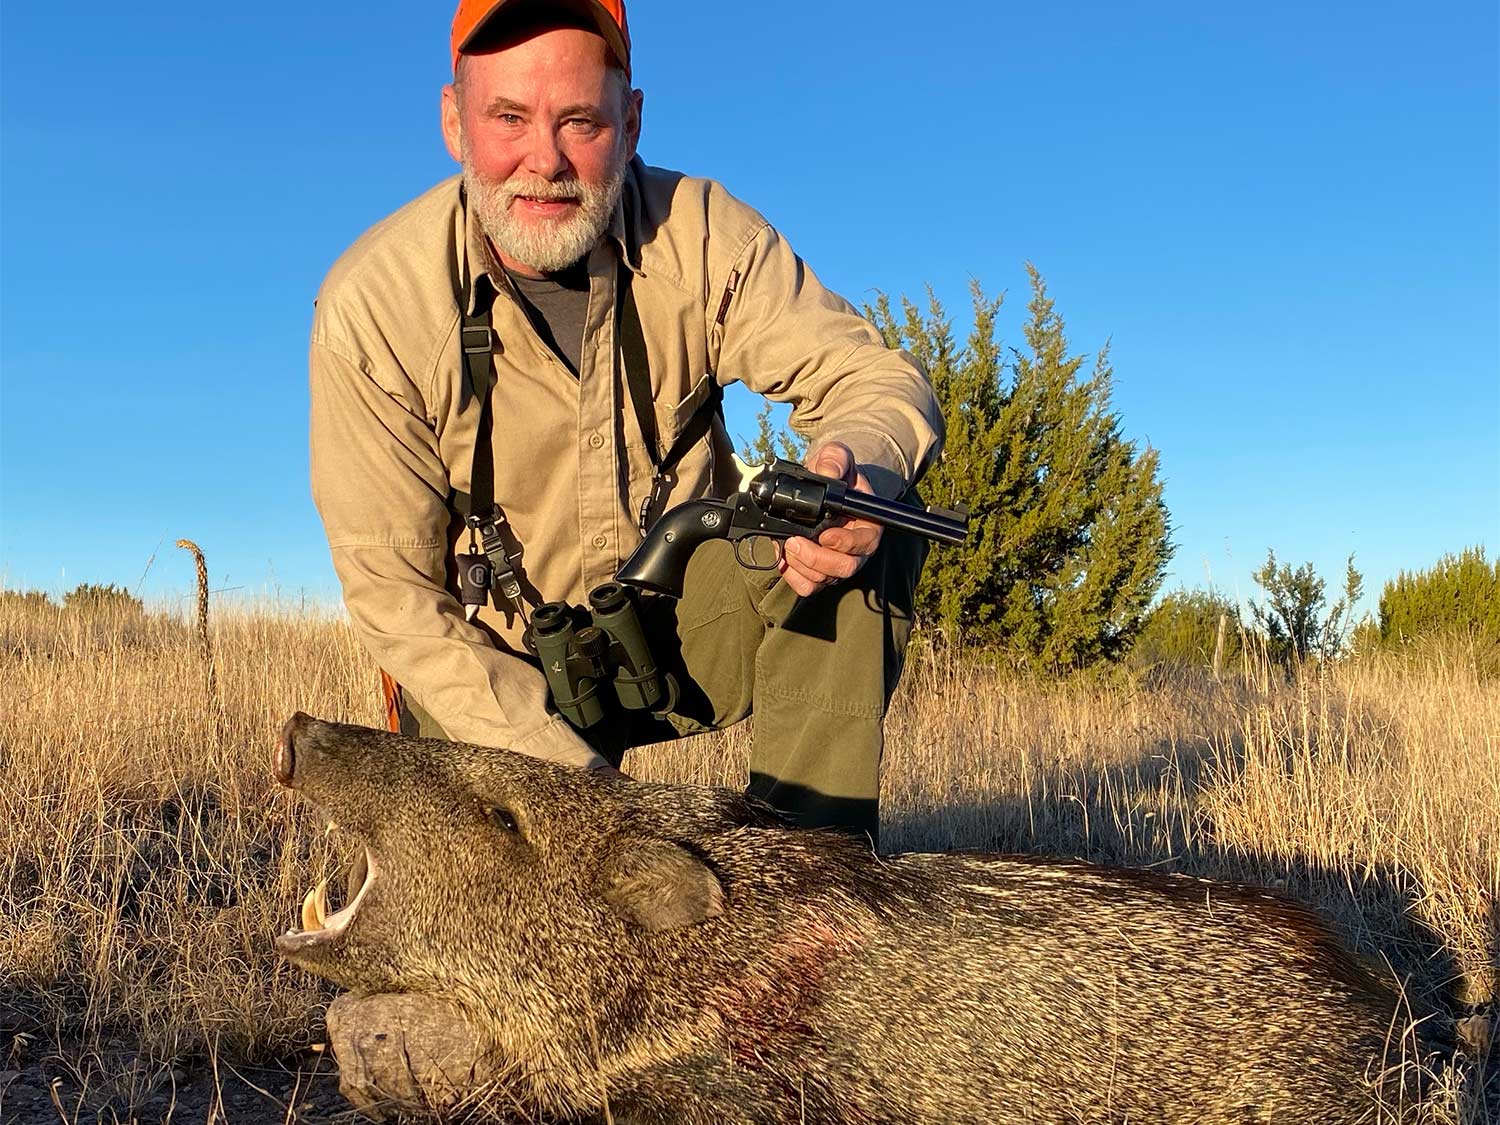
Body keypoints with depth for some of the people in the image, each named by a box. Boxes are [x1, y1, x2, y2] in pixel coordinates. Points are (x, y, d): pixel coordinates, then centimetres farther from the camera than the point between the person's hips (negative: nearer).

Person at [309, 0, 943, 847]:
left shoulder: (699, 232, -13)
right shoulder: (371, 306, -18)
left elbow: (881, 379, -15)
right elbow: (395, 597, -17)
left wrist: (862, 467, -42)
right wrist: (571, 776, -26)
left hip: (691, 617, 2)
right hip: (503, 667, -1)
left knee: (875, 522, -24)